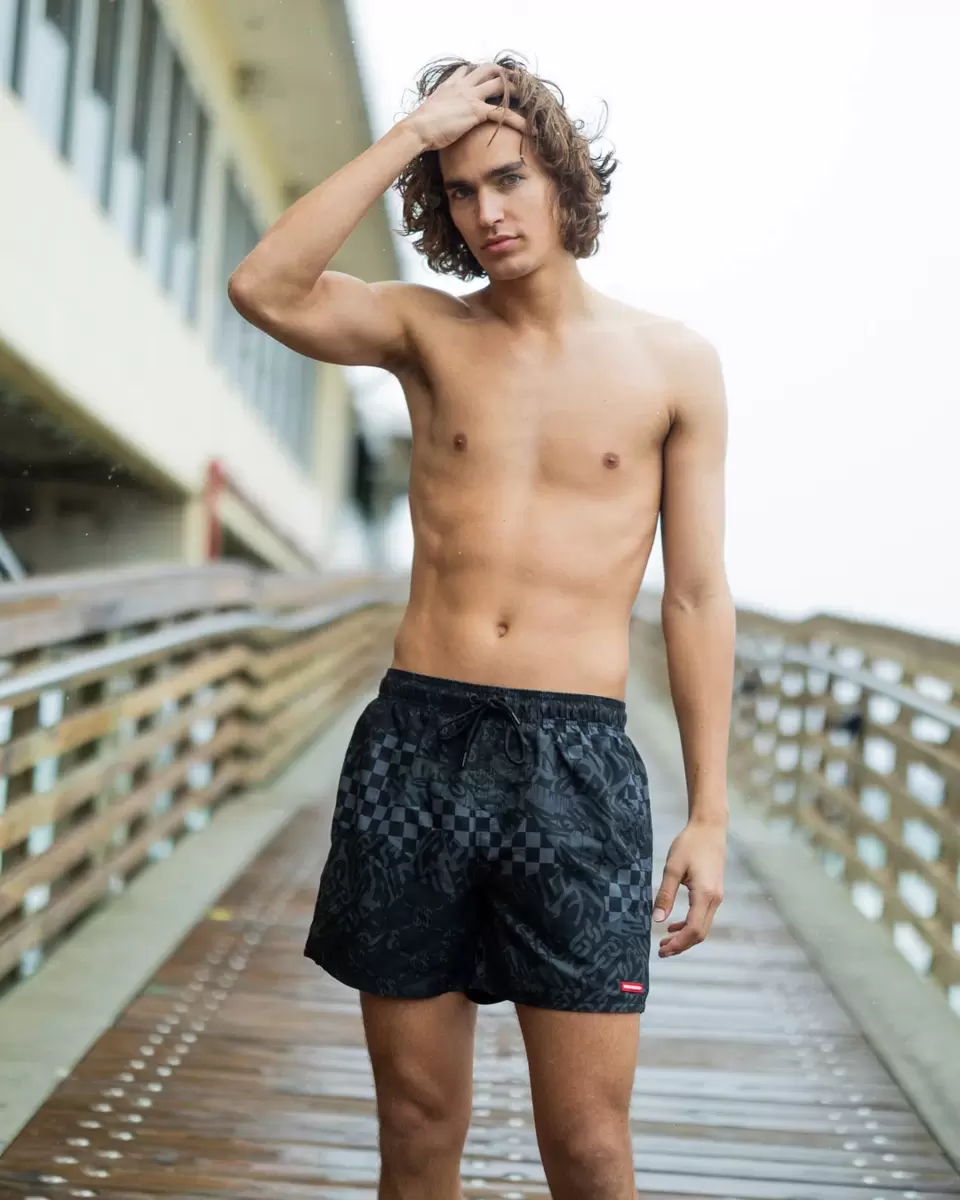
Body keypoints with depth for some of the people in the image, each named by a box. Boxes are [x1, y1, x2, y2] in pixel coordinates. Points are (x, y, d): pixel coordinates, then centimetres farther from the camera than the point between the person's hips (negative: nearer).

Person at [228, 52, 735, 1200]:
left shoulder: (674, 363, 5)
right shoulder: (427, 332, 8)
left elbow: (696, 598, 6)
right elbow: (264, 288, -12)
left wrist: (709, 814, 2)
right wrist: (411, 134, -9)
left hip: (575, 759, -1)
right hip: (416, 744, 2)